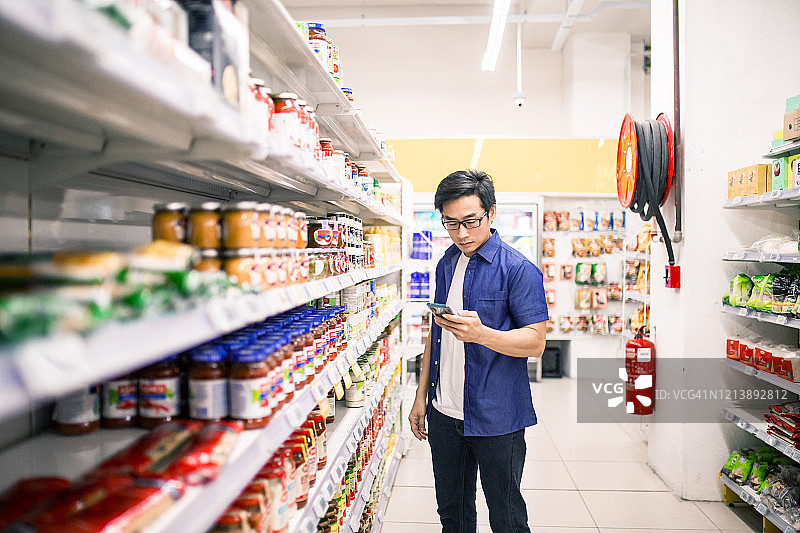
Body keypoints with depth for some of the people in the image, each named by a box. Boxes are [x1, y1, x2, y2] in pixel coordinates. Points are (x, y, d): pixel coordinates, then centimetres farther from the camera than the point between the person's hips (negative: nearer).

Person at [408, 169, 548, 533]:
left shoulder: (518, 269, -11)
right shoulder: (446, 265, 9)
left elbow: (535, 342, -14)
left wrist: (481, 333, -31)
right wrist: (422, 395, 13)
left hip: (496, 418, -5)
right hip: (443, 413, 6)